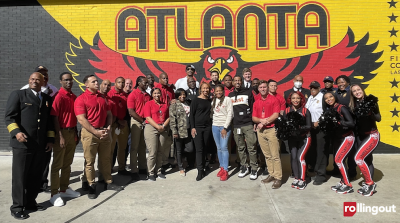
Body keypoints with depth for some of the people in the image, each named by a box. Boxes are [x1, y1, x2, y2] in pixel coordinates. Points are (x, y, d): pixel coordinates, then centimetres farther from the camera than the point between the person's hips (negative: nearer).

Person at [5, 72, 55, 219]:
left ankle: (30, 203, 26)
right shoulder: (18, 95, 2)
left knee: (36, 176, 12)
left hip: (40, 145, 5)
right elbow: (9, 116, -5)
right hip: (22, 144, -4)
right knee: (20, 177, 3)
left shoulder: (47, 99, 15)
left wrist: (50, 139, 10)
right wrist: (16, 132, -21)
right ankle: (17, 207, 15)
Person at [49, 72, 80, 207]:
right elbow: (55, 118, -15)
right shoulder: (59, 97, -12)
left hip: (72, 132, 7)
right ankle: (55, 194, 10)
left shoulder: (74, 97, 10)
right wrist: (60, 136, -19)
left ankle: (64, 189, 28)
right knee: (57, 164, 1)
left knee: (67, 163, 15)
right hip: (62, 133, -7)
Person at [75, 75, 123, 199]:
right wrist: (96, 132, -17)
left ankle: (109, 182, 27)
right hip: (89, 133, -6)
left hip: (104, 132, 6)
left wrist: (108, 127, -1)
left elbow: (109, 114, 15)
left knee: (105, 159, 15)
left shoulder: (102, 97, 14)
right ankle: (91, 186, 17)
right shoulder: (81, 99, -6)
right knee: (89, 161, 4)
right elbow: (81, 119, -14)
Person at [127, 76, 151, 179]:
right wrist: (142, 121, -11)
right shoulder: (133, 94, -5)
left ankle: (142, 168, 22)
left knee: (143, 146, 12)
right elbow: (131, 111, -12)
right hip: (136, 122, -6)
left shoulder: (148, 96, 13)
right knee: (134, 147, -1)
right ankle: (134, 171, 6)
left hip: (146, 122, 6)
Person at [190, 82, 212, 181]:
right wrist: (192, 127, -12)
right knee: (199, 149, -5)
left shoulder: (210, 101, 12)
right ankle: (200, 171, -2)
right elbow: (191, 114, -4)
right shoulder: (196, 100, -2)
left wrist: (212, 126, 9)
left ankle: (202, 167, 18)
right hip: (197, 127, -4)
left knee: (204, 148, 8)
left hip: (207, 127, 4)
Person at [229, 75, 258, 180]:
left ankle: (254, 169, 7)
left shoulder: (248, 92, 6)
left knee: (251, 148, -4)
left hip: (248, 124, -3)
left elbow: (253, 107, 4)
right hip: (236, 126, 3)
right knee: (240, 148, 9)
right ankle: (244, 167, 21)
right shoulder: (230, 95, 15)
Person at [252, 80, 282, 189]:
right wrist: (261, 120, -10)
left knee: (275, 155, -5)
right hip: (260, 131, 5)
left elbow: (276, 115, -9)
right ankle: (271, 174, 20)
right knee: (267, 155, 10)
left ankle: (278, 178, 1)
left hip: (271, 129, -5)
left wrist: (264, 122, -11)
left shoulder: (274, 100, 0)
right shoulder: (256, 103, 14)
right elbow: (254, 118, 10)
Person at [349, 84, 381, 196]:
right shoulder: (354, 105, 6)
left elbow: (378, 118, -11)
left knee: (358, 157, -17)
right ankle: (368, 184, 21)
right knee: (366, 160, 11)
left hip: (372, 135, -5)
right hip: (360, 136, 6)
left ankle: (370, 183, -3)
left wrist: (370, 112, -28)